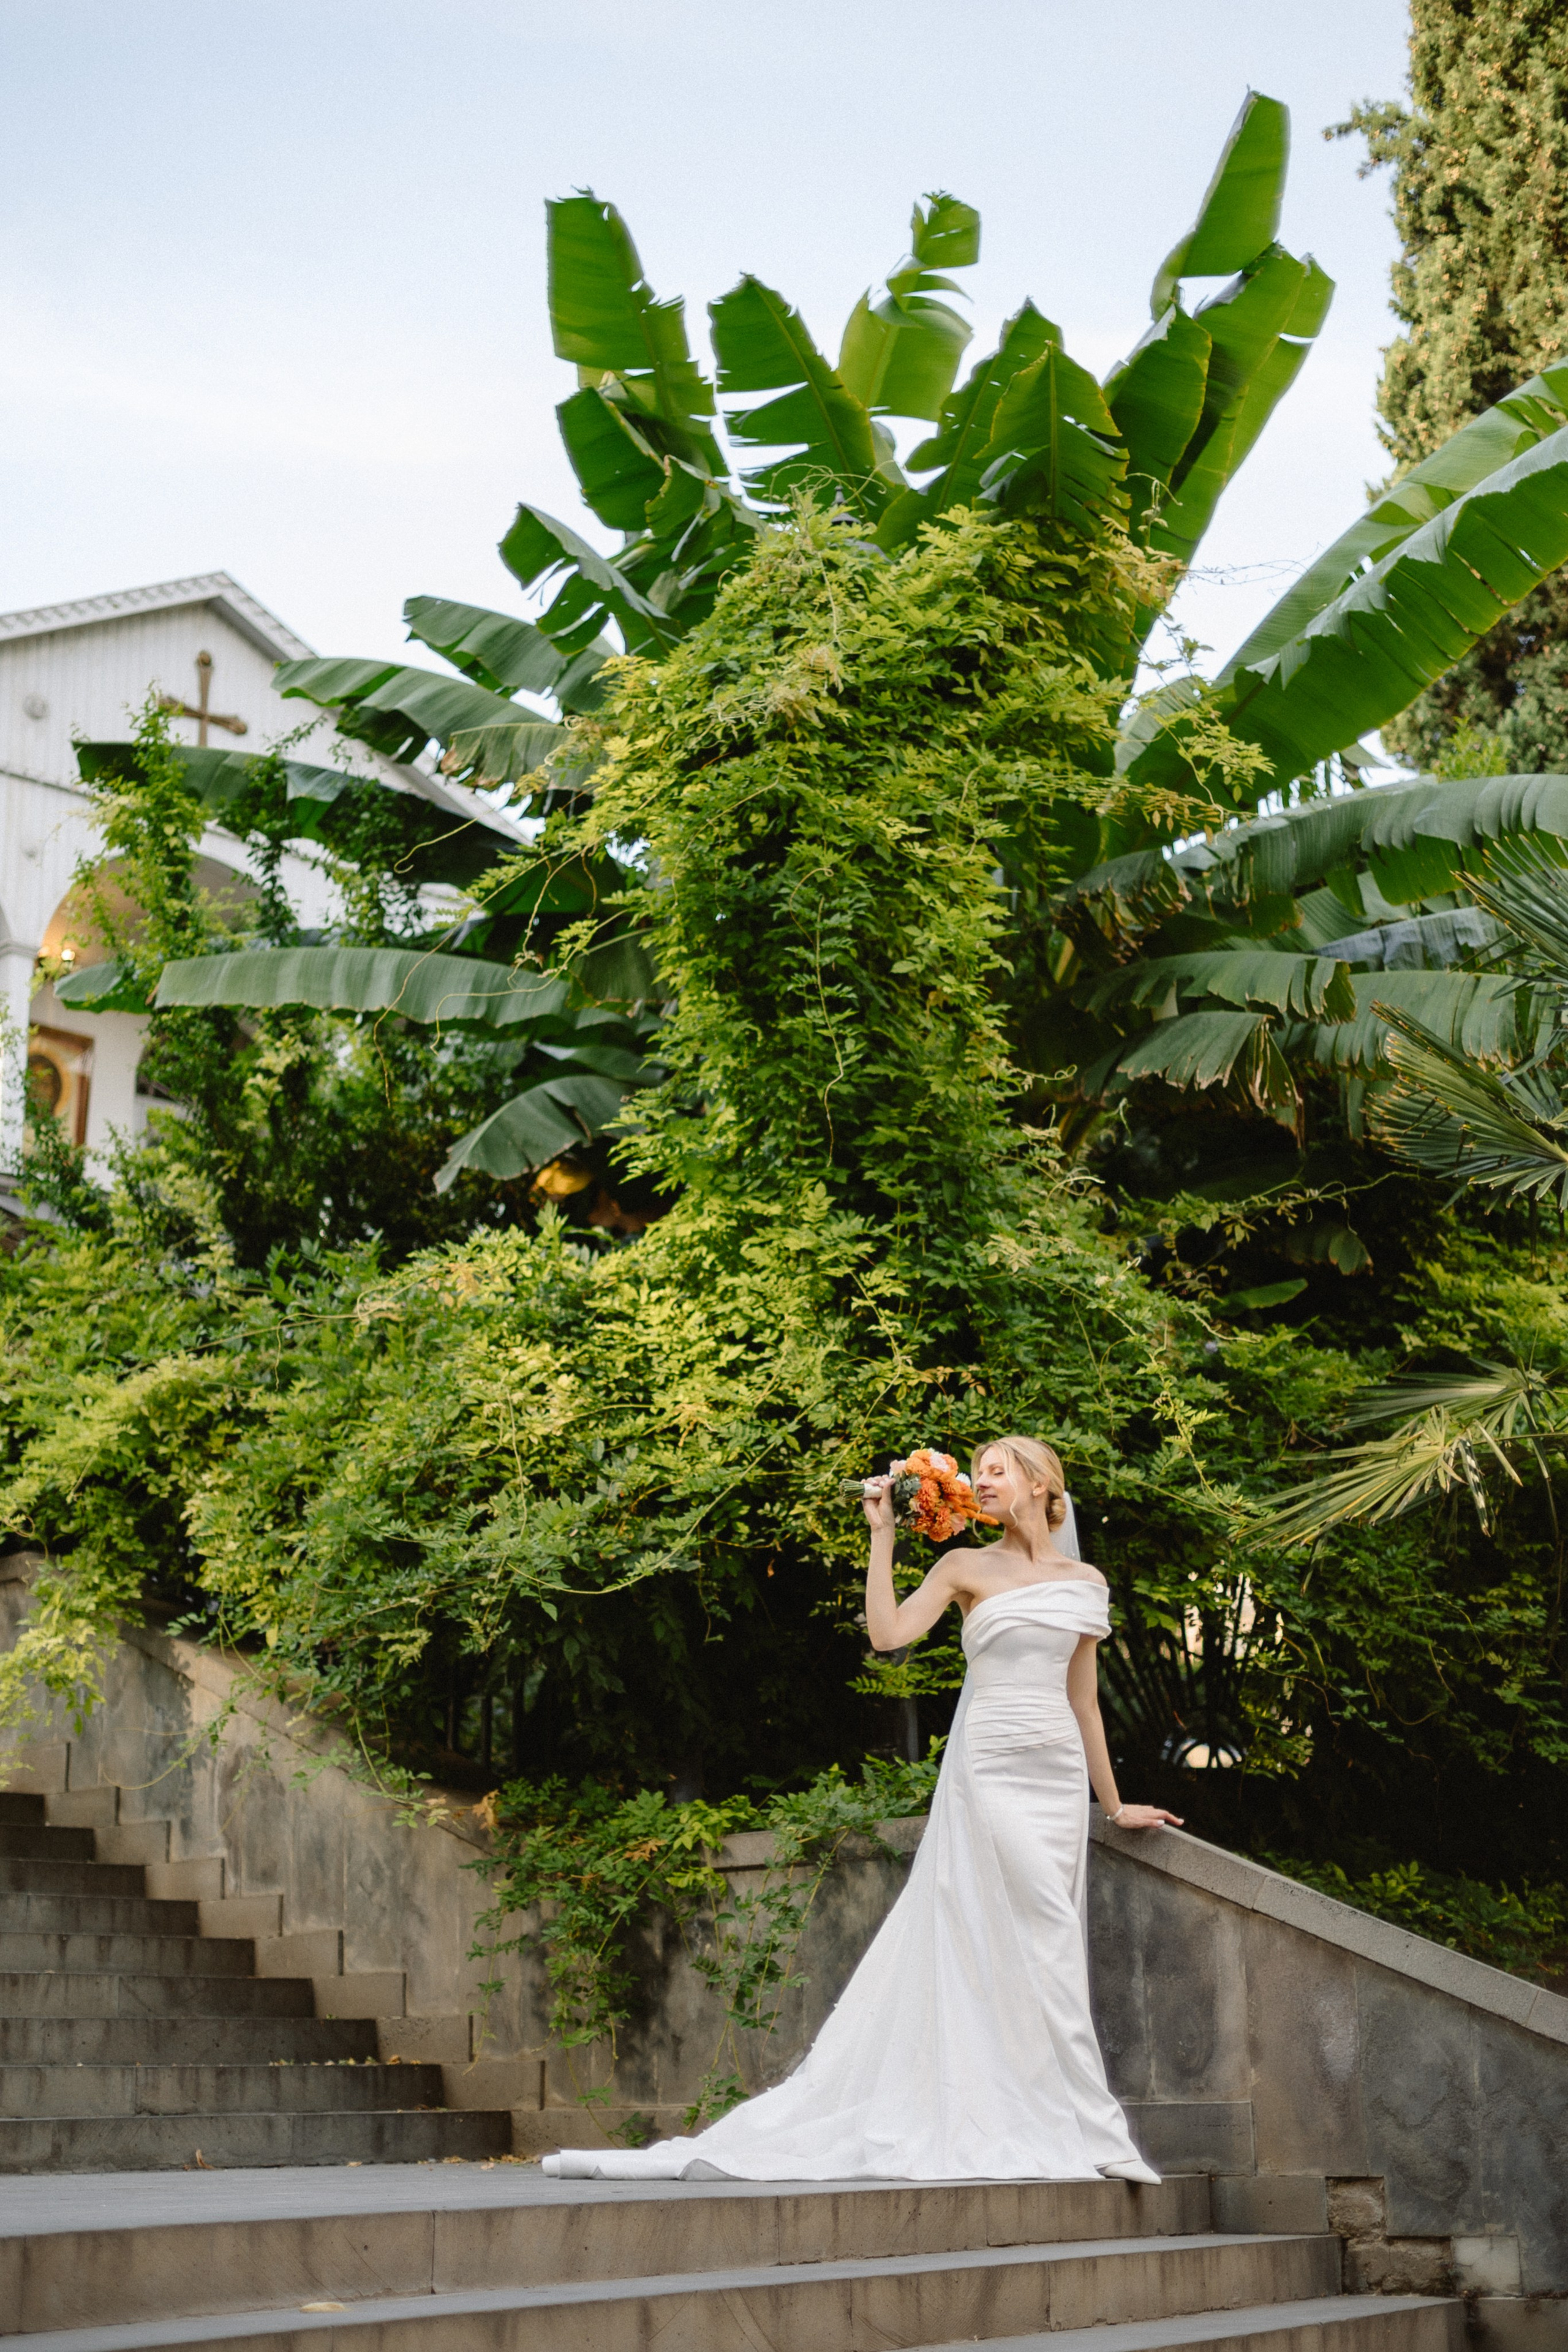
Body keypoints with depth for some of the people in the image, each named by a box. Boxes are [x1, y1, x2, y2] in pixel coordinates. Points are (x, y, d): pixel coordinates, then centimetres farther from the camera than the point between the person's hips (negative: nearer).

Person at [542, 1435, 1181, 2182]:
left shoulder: (1086, 1582, 14)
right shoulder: (968, 1567, 4)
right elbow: (888, 1632, -10)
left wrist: (1114, 1803, 20)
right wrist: (882, 1532, -9)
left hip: (1058, 1776, 4)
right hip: (989, 1772, -4)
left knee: (1046, 1952, 1)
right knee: (1041, 1945, -12)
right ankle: (1090, 2129, -8)